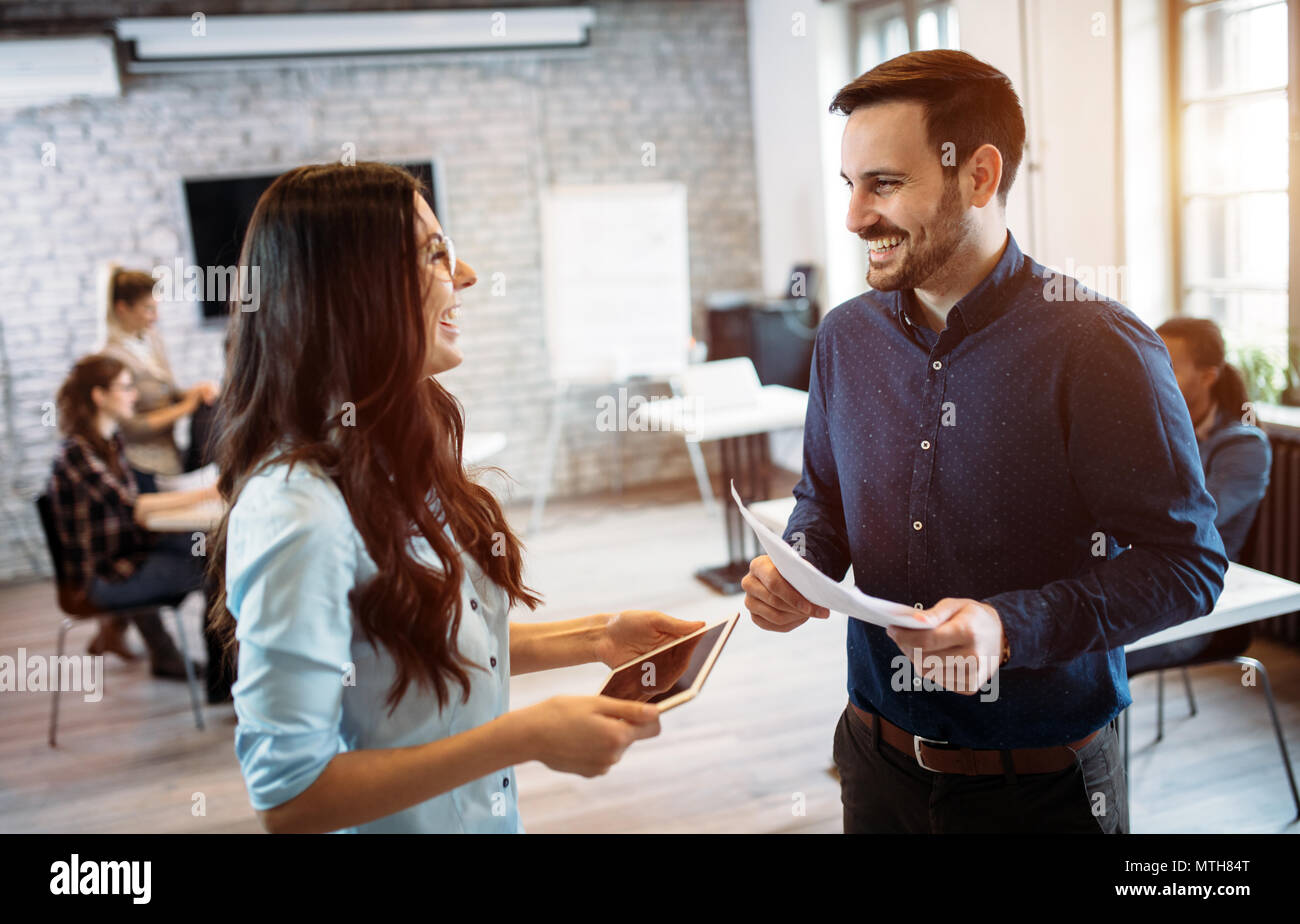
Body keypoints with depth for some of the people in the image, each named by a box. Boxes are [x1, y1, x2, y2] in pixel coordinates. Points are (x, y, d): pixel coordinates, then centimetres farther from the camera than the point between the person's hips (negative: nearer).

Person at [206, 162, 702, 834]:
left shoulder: (401, 457, -2)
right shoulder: (299, 512, -28)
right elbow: (288, 793, -26)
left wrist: (592, 638, -2)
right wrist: (527, 736, -28)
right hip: (402, 820, -7)